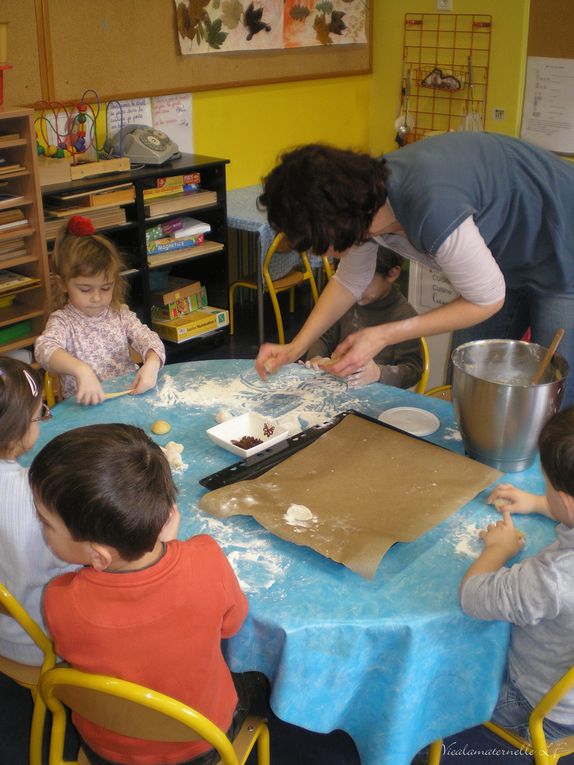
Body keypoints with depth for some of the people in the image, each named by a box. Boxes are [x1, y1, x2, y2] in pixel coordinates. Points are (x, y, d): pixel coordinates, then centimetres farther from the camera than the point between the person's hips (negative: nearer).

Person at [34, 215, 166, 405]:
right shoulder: (63, 321, -5)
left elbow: (148, 340, -3)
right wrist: (81, 370, -44)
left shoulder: (120, 314, 7)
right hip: (85, 404, -2)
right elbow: (45, 349, -25)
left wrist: (151, 364, -27)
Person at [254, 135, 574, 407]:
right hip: (506, 258, 8)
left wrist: (383, 336, -26)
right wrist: (295, 348, -2)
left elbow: (488, 299, -25)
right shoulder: (364, 202, -14)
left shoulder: (430, 209, -40)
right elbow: (349, 282, 5)